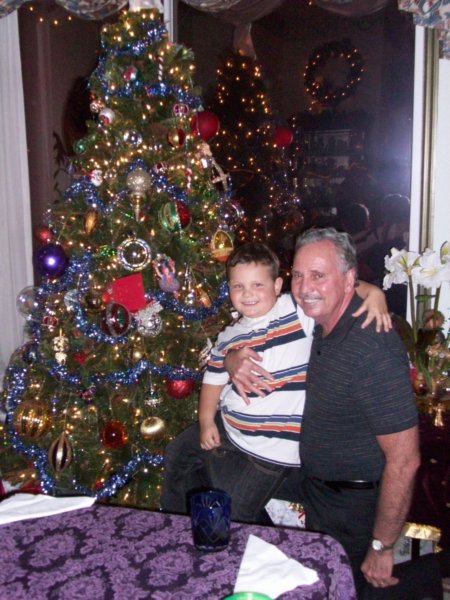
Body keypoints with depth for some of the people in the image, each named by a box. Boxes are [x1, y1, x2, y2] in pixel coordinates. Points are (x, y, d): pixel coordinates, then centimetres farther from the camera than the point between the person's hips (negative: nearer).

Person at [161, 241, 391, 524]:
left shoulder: (298, 311, -18)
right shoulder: (229, 337, 1)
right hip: (227, 427, 8)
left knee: (230, 515, 0)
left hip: (271, 449, -7)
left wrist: (374, 293, -38)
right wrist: (206, 421, 2)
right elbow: (214, 380, 11)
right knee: (177, 454, 27)